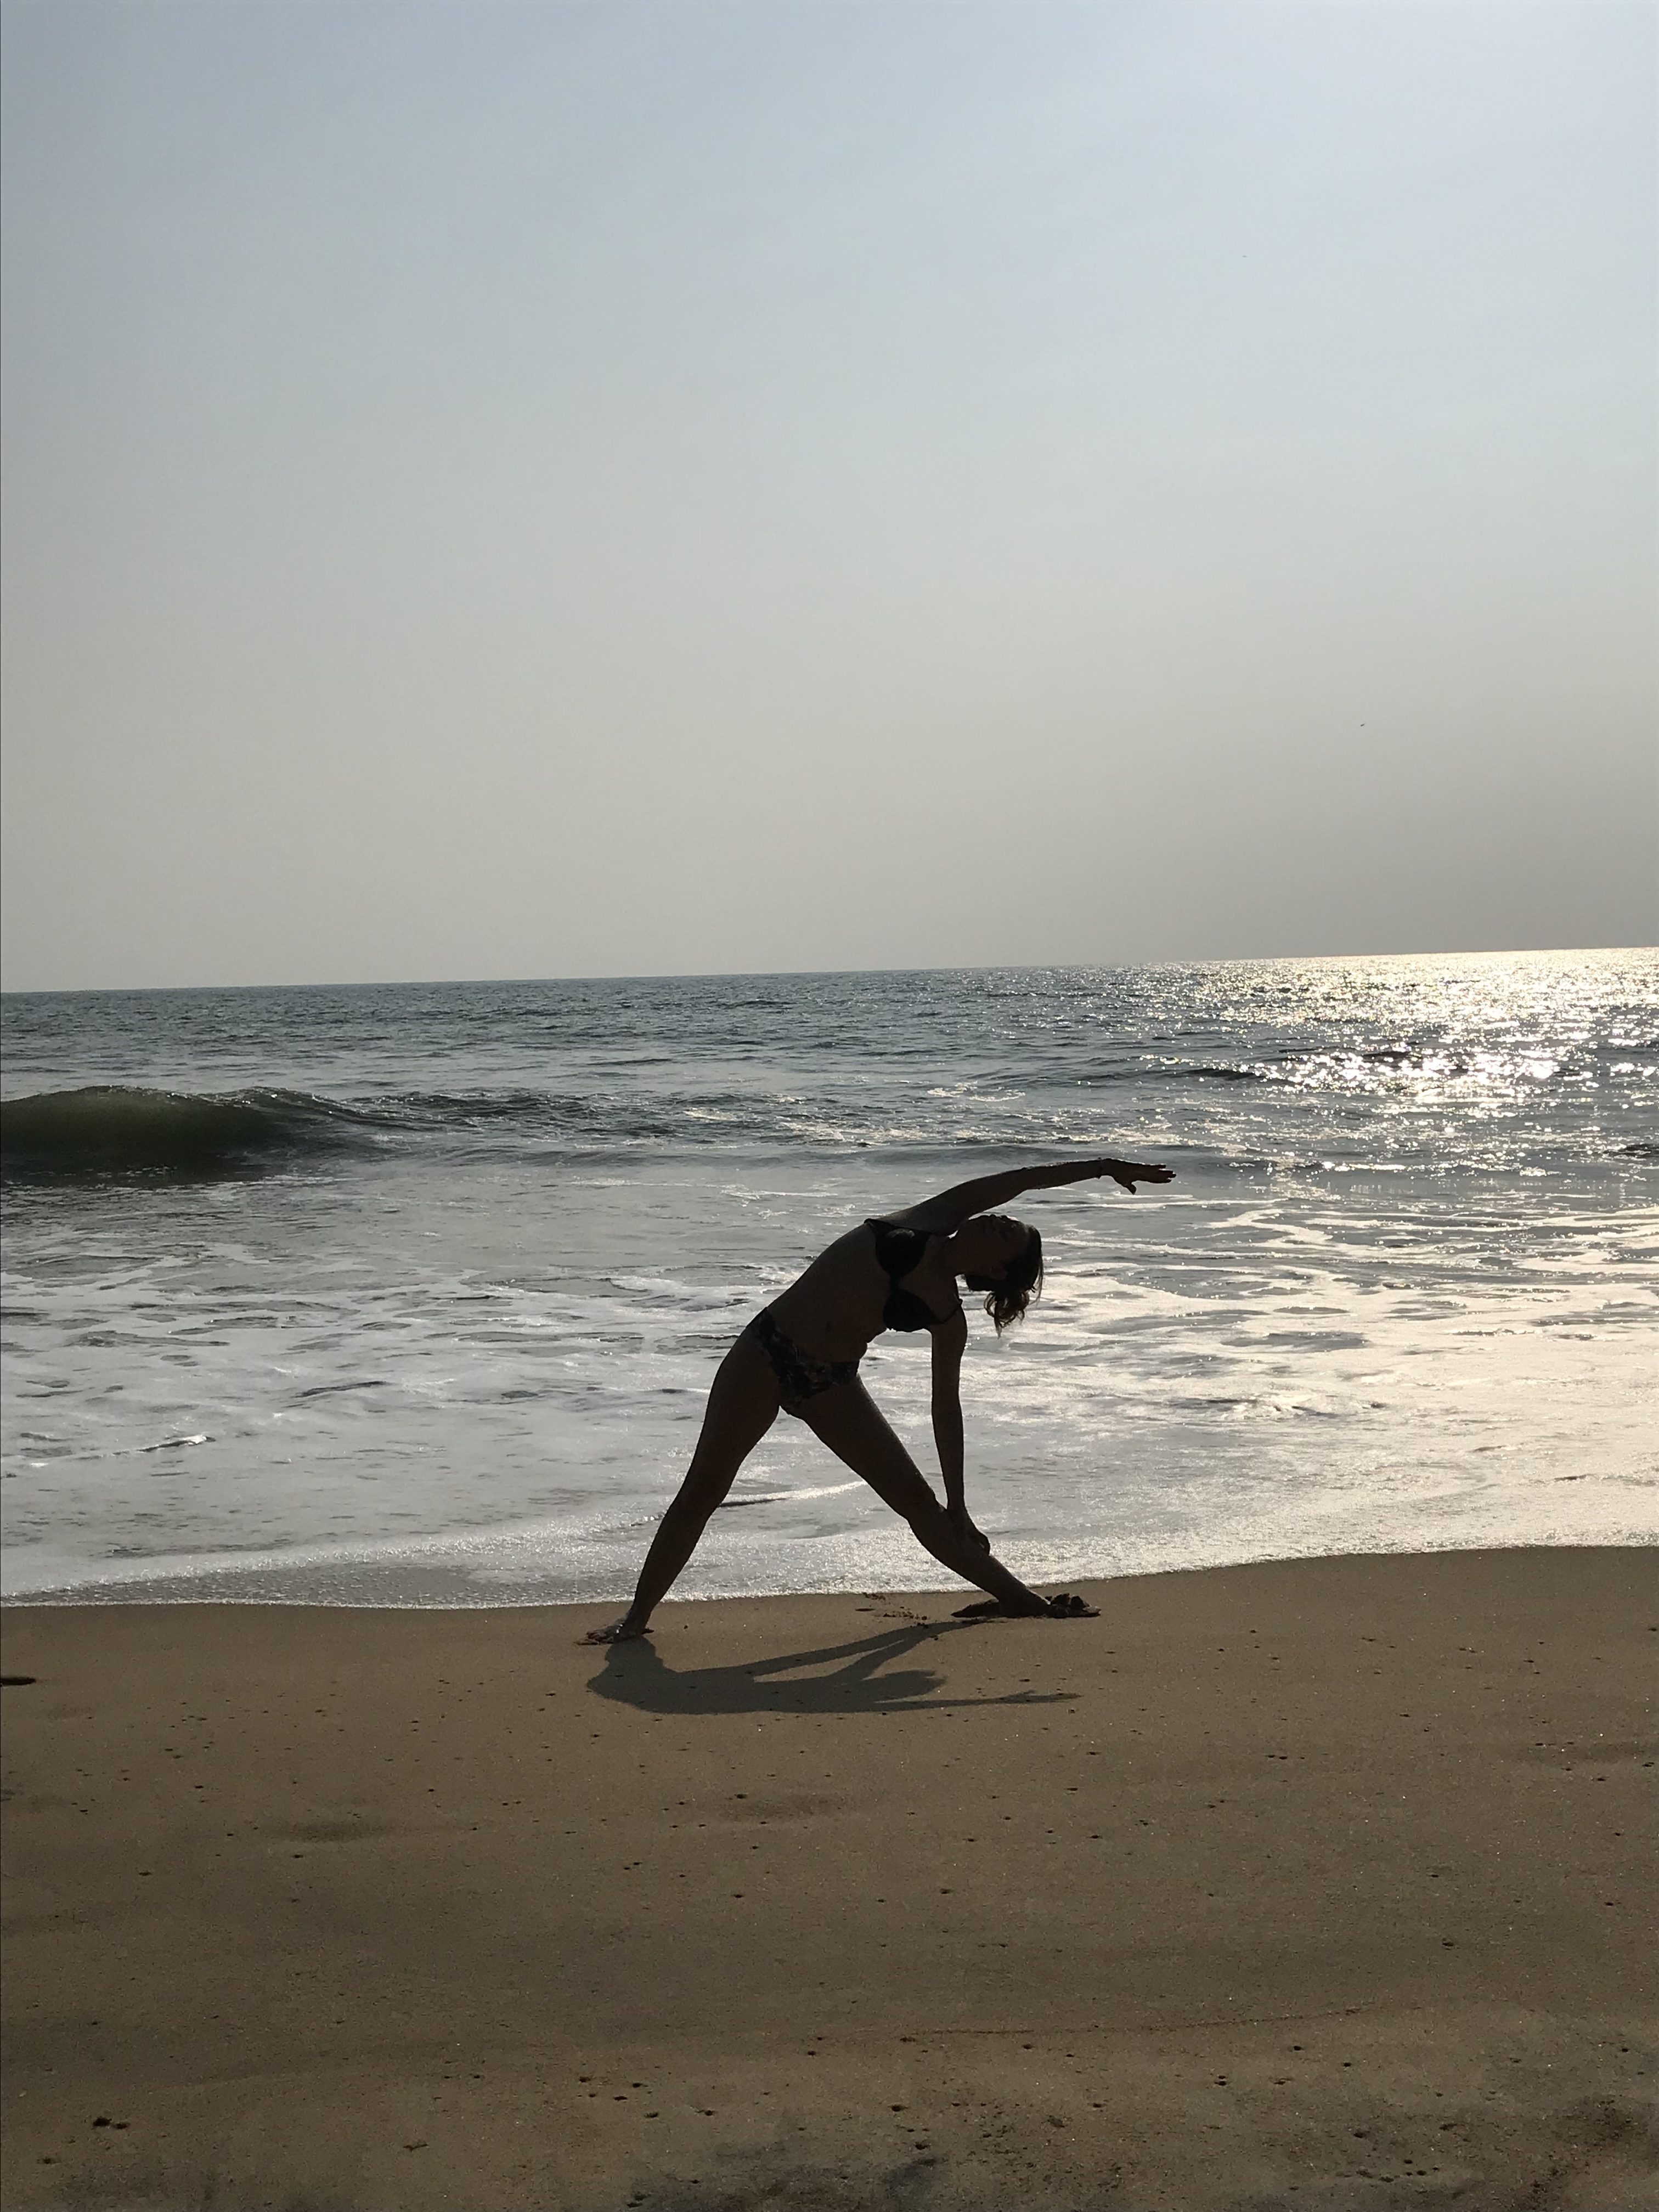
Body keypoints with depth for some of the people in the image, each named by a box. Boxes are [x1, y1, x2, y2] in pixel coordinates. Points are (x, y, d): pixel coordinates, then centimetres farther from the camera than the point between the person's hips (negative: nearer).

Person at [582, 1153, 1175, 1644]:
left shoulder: (948, 1320, 5)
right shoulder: (927, 1222, 3)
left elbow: (946, 1409, 10)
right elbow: (1017, 1180, 2)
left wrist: (959, 1505, 9)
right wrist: (1101, 1167, 10)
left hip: (831, 1386, 2)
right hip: (765, 1352, -1)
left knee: (919, 1502, 2)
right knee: (702, 1490, -4)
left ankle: (1020, 1599, 14)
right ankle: (638, 1615, 6)